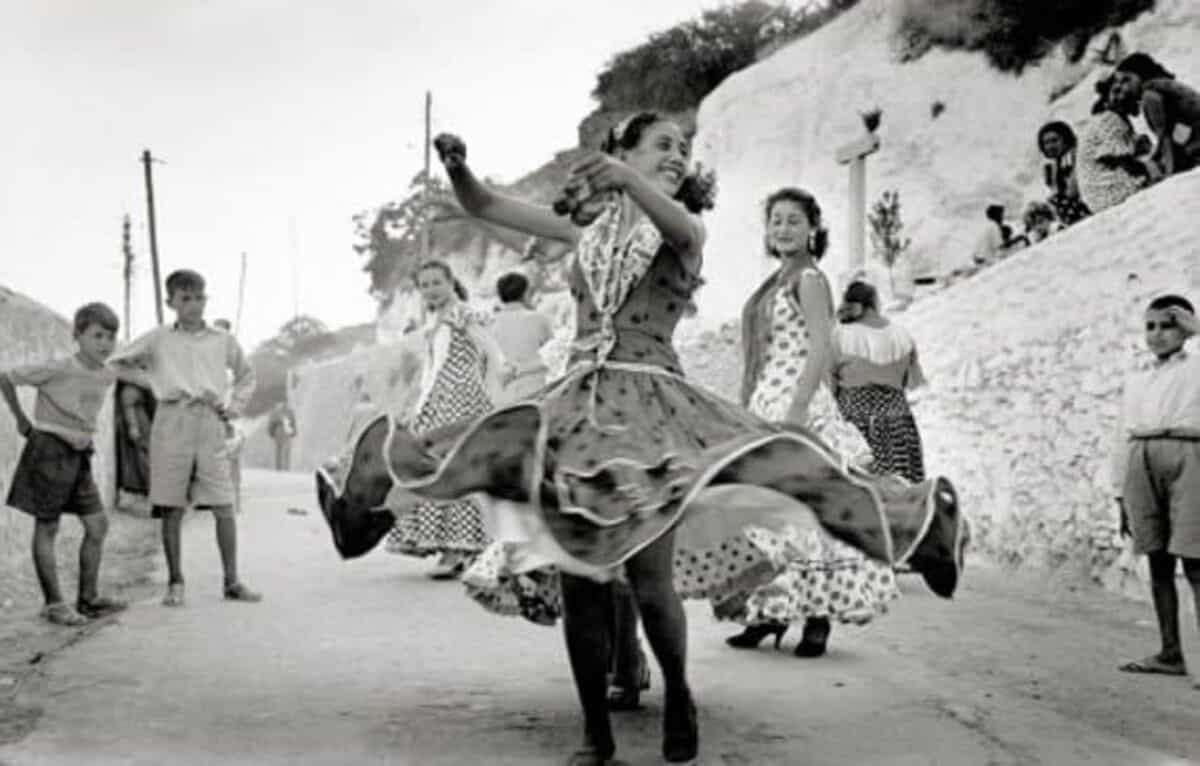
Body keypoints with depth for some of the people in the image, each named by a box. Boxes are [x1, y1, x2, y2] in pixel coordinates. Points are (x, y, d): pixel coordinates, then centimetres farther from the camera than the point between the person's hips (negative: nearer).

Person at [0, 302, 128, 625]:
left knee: (98, 525, 5)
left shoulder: (107, 376, 4)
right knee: (47, 528, 1)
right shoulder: (58, 369, -16)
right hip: (49, 450, -7)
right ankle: (53, 604, 5)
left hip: (79, 454, 7)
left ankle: (89, 598, 14)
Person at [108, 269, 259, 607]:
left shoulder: (222, 341, 13)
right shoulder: (157, 339, 8)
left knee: (224, 508, -2)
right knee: (172, 509, 1)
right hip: (172, 423, -1)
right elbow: (114, 363, 12)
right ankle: (175, 583, 11)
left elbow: (246, 374, 27)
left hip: (211, 424, 1)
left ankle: (232, 582, 6)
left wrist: (235, 405, 14)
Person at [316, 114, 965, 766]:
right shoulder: (589, 227, 15)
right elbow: (486, 207, 13)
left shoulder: (681, 232, 6)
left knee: (650, 581, -12)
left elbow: (678, 223, -21)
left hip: (649, 404, -3)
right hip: (578, 403, 3)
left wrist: (628, 181, -39)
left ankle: (677, 693, 15)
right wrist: (457, 168, -8)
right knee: (577, 580, 0)